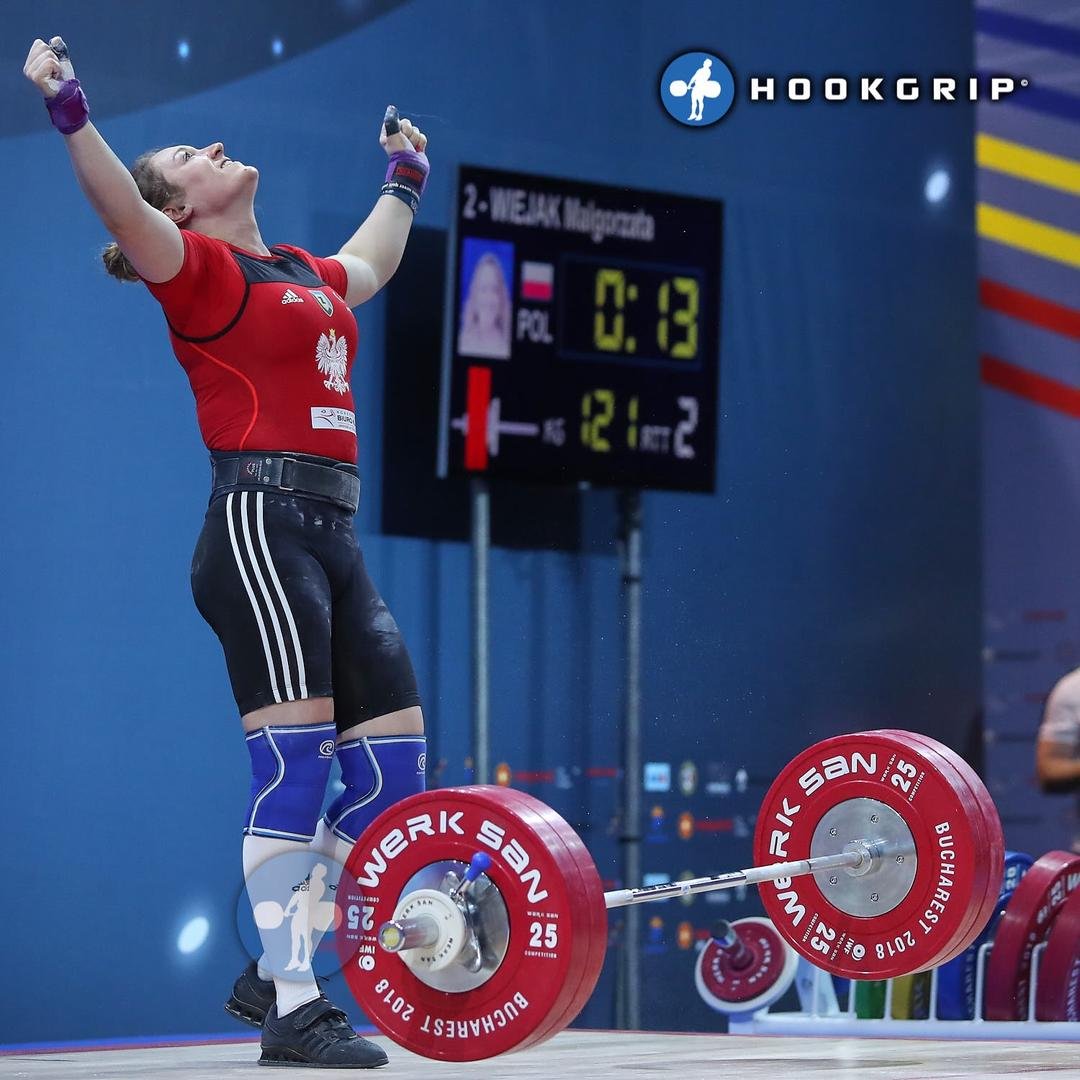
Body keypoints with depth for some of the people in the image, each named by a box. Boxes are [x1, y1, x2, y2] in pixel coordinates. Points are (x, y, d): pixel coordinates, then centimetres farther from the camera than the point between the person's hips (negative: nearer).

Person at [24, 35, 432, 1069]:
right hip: (259, 524, -8)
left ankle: (271, 973, 13)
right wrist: (71, 114, -28)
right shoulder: (198, 269, 1)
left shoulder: (304, 275, 24)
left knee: (394, 755, 4)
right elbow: (124, 216, -17)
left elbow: (371, 261, 46)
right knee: (294, 759, -13)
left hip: (330, 536, 8)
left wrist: (404, 180, 58)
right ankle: (289, 1010, -12)